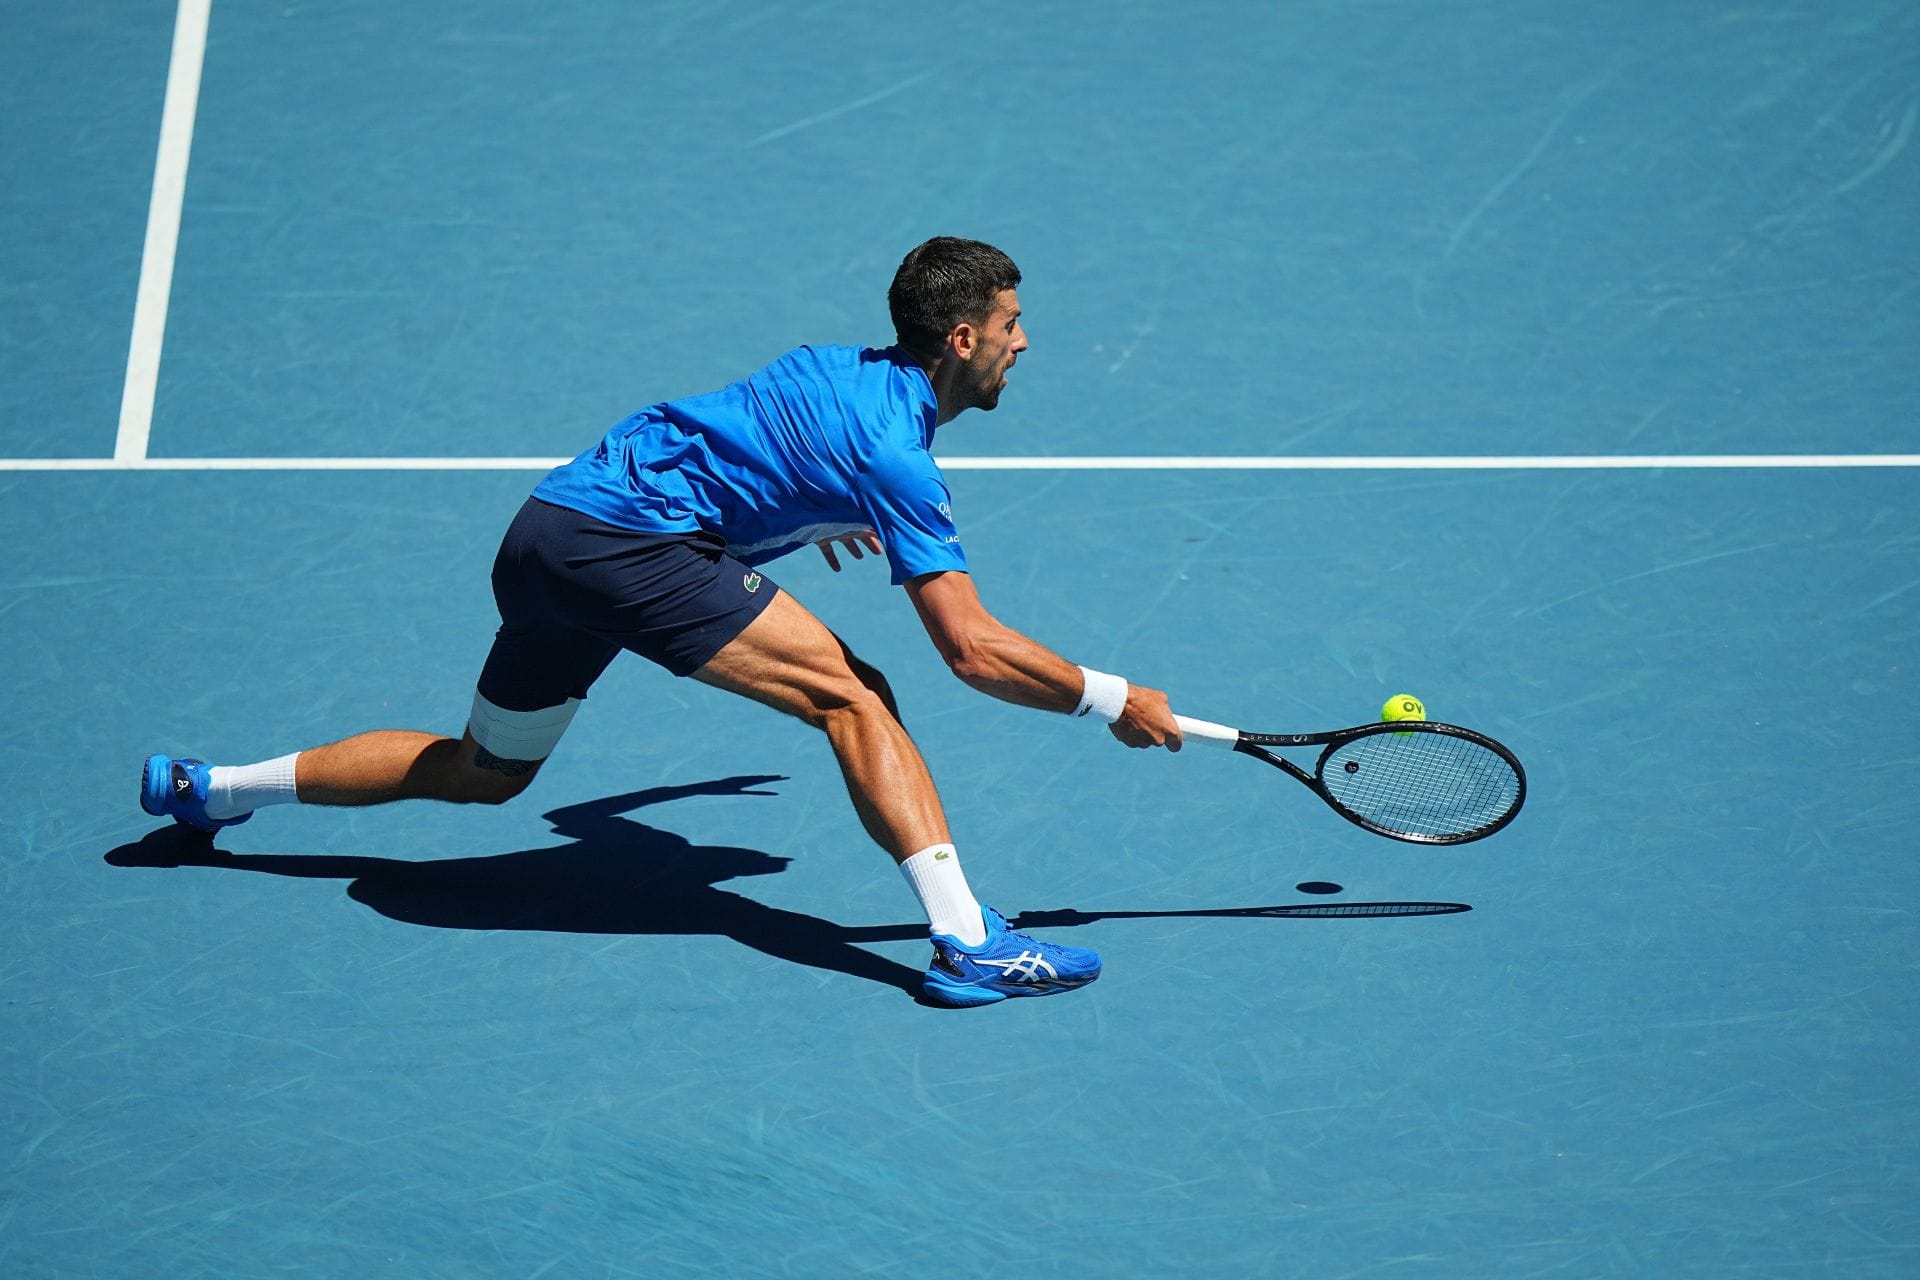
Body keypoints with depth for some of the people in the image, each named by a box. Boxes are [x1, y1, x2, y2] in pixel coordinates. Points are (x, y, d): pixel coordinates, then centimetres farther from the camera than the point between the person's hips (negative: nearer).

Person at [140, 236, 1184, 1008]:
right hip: (623, 536, -10)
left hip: (547, 535, 10)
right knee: (851, 697, -13)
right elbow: (975, 649, -15)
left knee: (486, 772, 24)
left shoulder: (843, 370, 16)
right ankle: (967, 942, -23)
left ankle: (206, 786, 33)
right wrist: (1113, 702, -6)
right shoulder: (892, 451, -12)